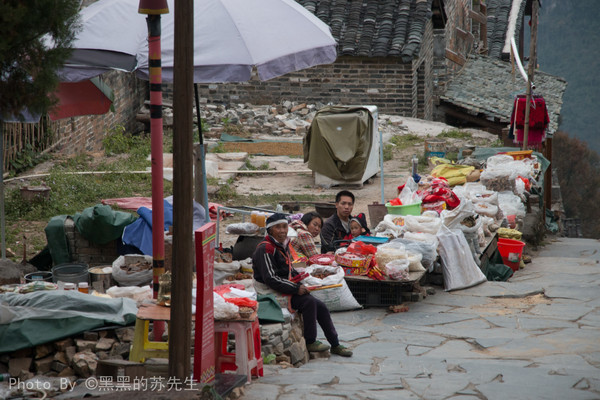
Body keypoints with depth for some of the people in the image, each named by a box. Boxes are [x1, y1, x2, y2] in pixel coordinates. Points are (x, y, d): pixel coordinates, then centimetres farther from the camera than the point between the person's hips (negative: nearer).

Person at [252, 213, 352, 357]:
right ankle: (310, 342, -13)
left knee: (321, 307, -1)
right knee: (309, 302, -25)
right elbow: (270, 279, -23)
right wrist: (296, 288, -21)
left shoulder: (282, 246, 14)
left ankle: (335, 345, 6)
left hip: (286, 290, 9)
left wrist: (301, 285, 5)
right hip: (272, 294, -9)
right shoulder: (265, 249, -17)